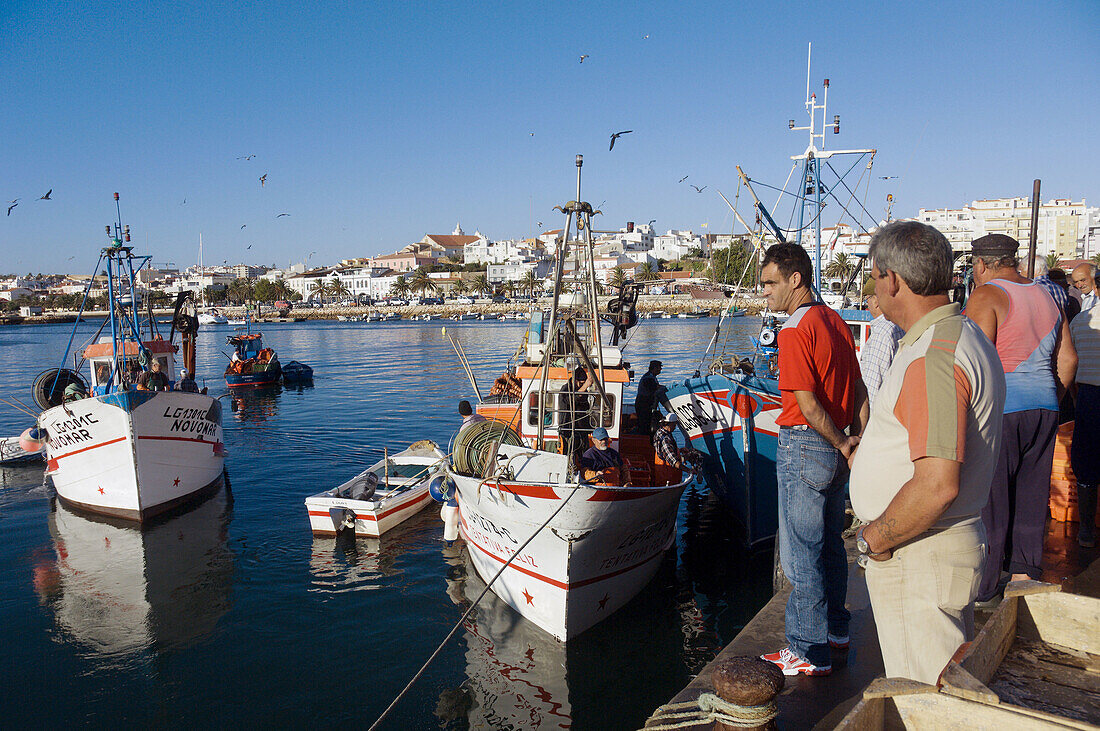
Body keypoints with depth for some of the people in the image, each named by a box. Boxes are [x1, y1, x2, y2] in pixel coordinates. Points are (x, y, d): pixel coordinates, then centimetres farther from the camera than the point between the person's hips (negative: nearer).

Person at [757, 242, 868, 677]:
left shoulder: (794, 331, -17)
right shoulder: (834, 321, 10)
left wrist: (842, 444, -9)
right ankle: (834, 628, 35)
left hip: (804, 446, -9)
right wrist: (858, 440, 9)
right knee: (830, 543, 21)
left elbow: (808, 404, -20)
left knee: (801, 554, 1)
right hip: (835, 449, 9)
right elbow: (859, 388, 12)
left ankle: (809, 652, 10)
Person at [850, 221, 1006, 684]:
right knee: (953, 688, 23)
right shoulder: (965, 338, 10)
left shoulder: (933, 359, -25)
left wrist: (873, 538, -17)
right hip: (956, 542, 11)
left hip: (917, 555, -11)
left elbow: (937, 485, -31)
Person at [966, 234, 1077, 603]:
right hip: (1044, 409, 7)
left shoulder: (986, 296, -9)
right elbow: (1068, 359, 16)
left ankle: (983, 588, 8)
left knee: (988, 500, 0)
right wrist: (1049, 401, 23)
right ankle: (1024, 573, 23)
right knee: (1030, 496, 15)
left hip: (999, 409, -7)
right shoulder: (1045, 296, 14)